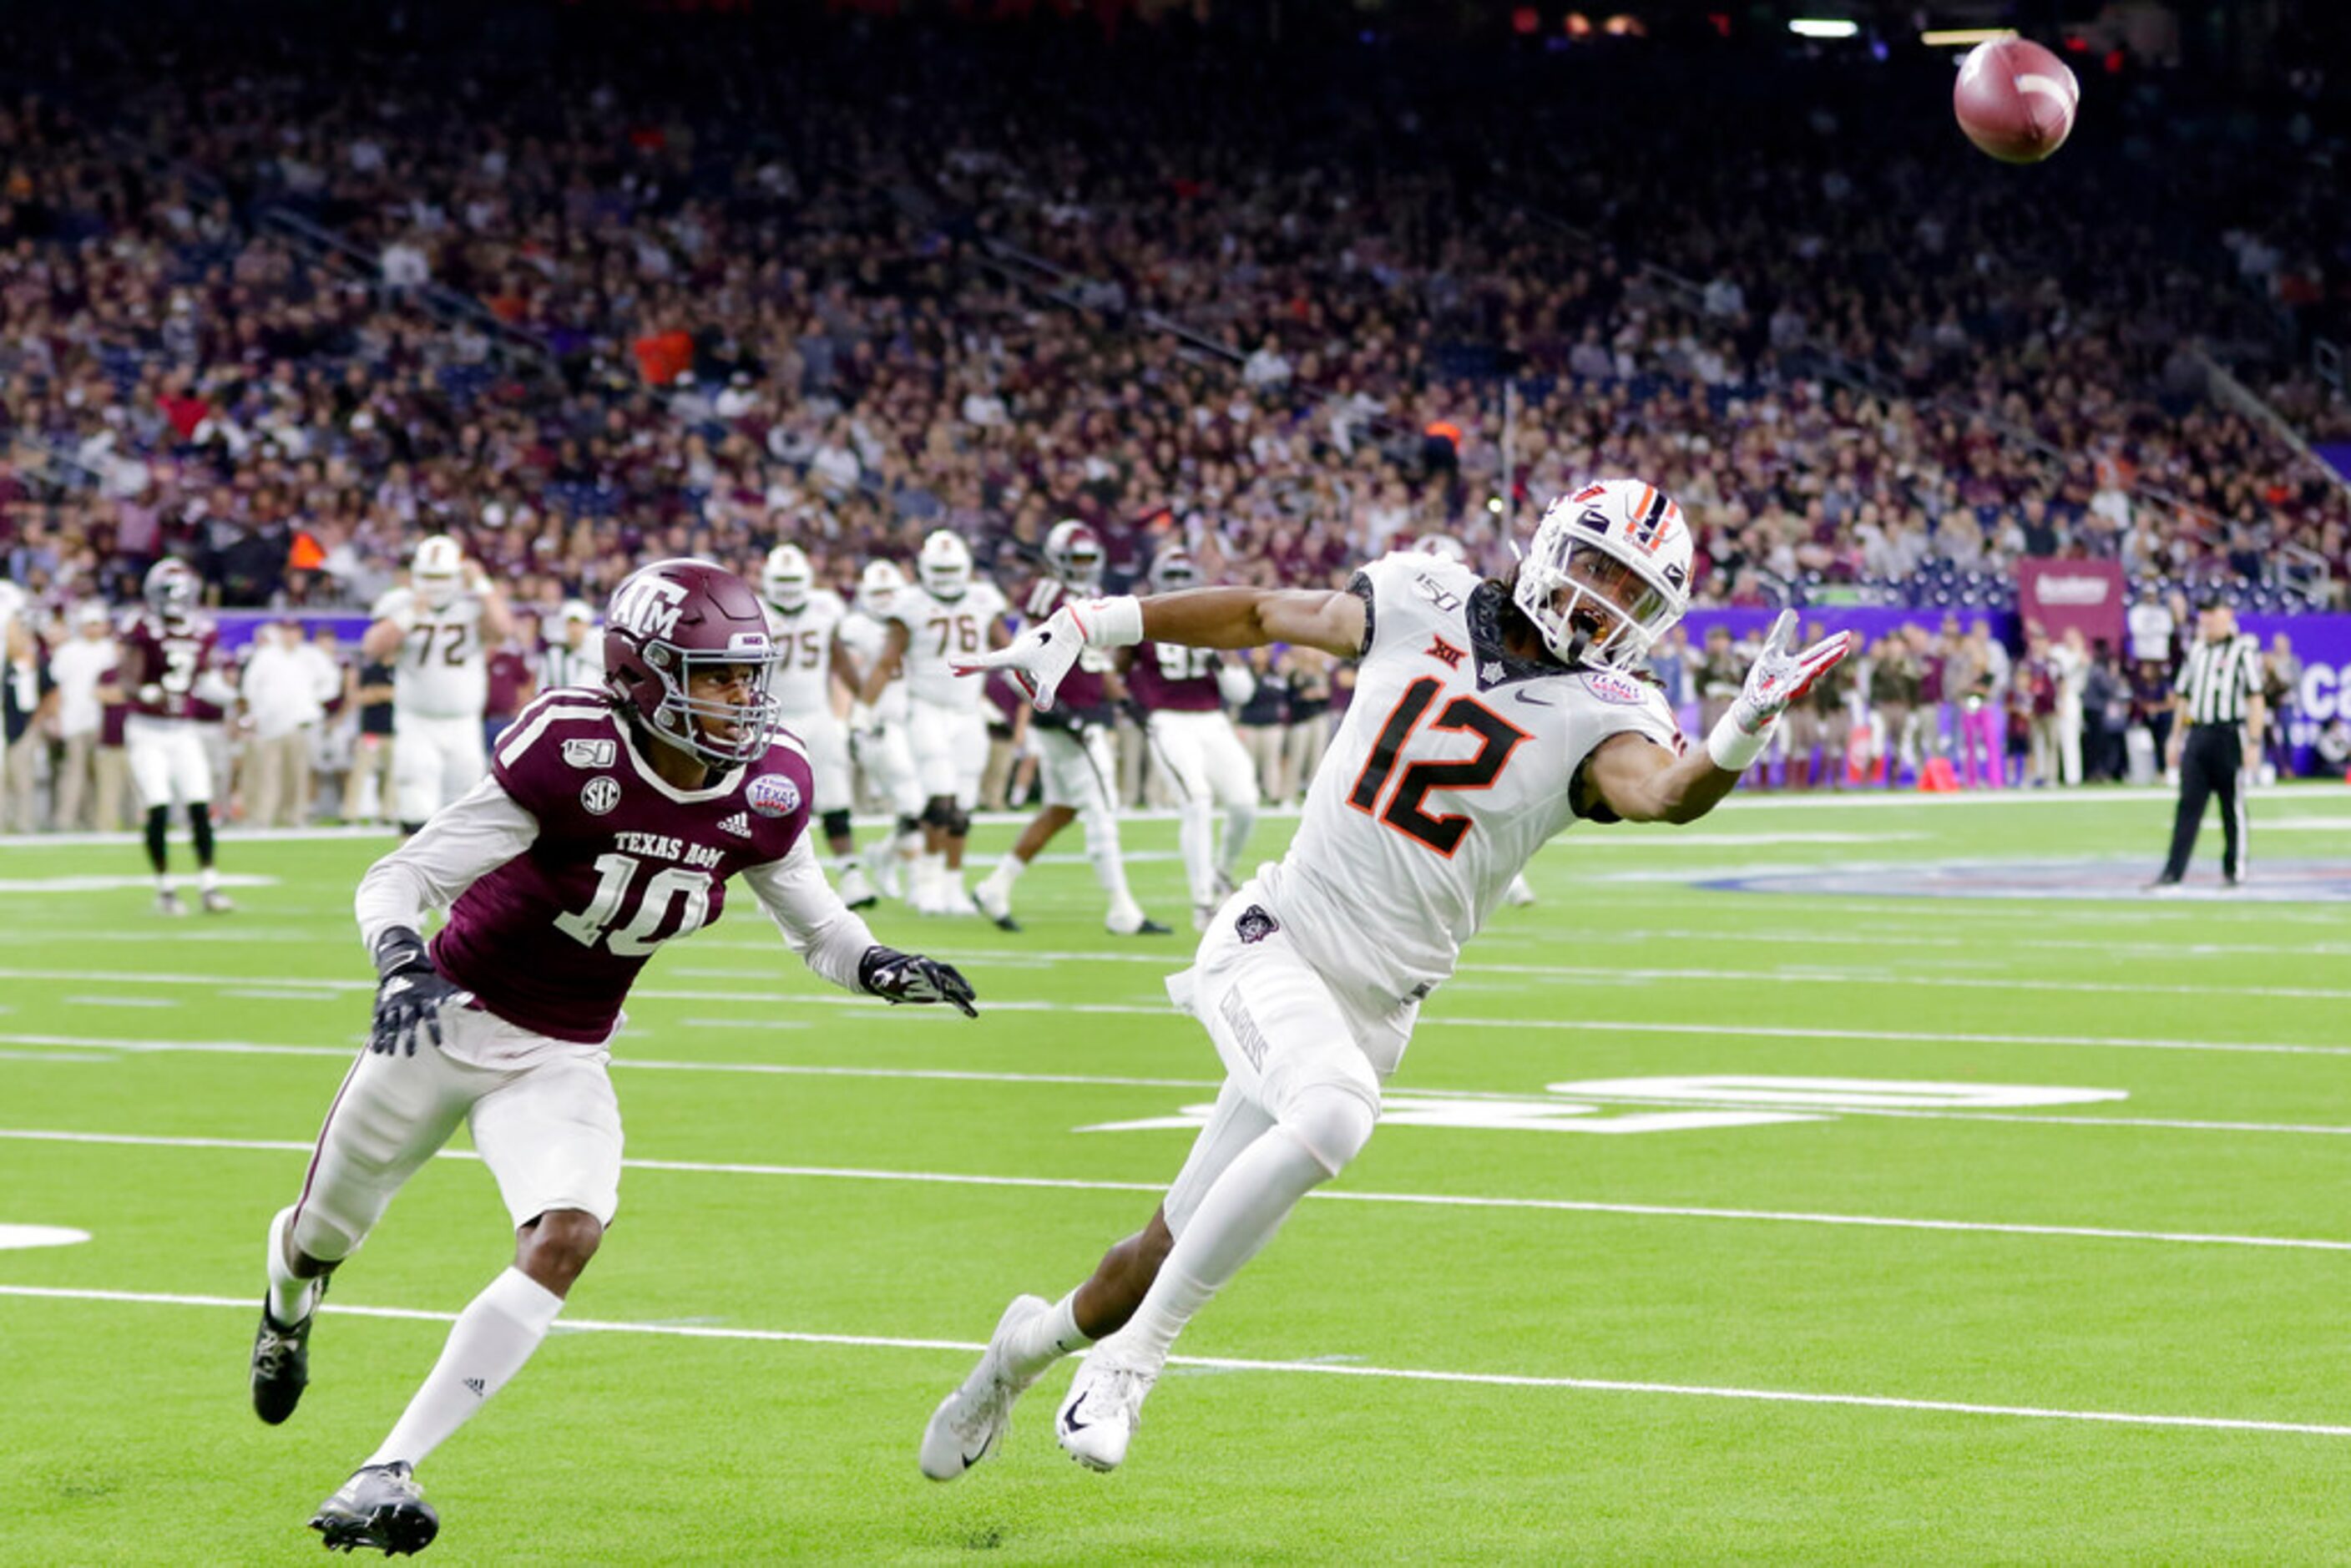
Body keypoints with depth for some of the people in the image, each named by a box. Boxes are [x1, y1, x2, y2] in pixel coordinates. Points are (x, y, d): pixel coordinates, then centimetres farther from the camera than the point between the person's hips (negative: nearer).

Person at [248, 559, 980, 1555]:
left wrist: (882, 970, -16)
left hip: (564, 1061, 3)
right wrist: (402, 968, -44)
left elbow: (817, 924, 5)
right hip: (451, 1022, -3)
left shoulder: (764, 795, -11)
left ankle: (387, 1474, -18)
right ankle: (288, 1312, 57)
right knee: (327, 1232, 16)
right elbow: (396, 881, -24)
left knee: (565, 1239, -23)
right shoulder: (572, 758, -28)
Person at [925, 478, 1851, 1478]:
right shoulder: (1424, 604, 1)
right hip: (1278, 940, -2)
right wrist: (1084, 627, 17)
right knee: (1337, 1115, -33)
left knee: (1175, 1251, 8)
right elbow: (1264, 613, 15)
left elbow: (1663, 792, -26)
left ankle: (1034, 1340, 40)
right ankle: (1130, 1360, -21)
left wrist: (1743, 734, -47)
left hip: (1374, 1002, 2)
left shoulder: (1601, 716, -4)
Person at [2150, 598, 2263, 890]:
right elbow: (2184, 698, 21)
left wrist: (2254, 743, -14)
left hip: (2229, 734, -5)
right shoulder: (2196, 651, 16)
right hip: (2197, 733, 5)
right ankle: (2173, 872, -2)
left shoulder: (2244, 649, -4)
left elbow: (2256, 699, -9)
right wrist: (2176, 740, 17)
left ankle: (2236, 869, 11)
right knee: (2188, 803, 1)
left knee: (2233, 805, 1)